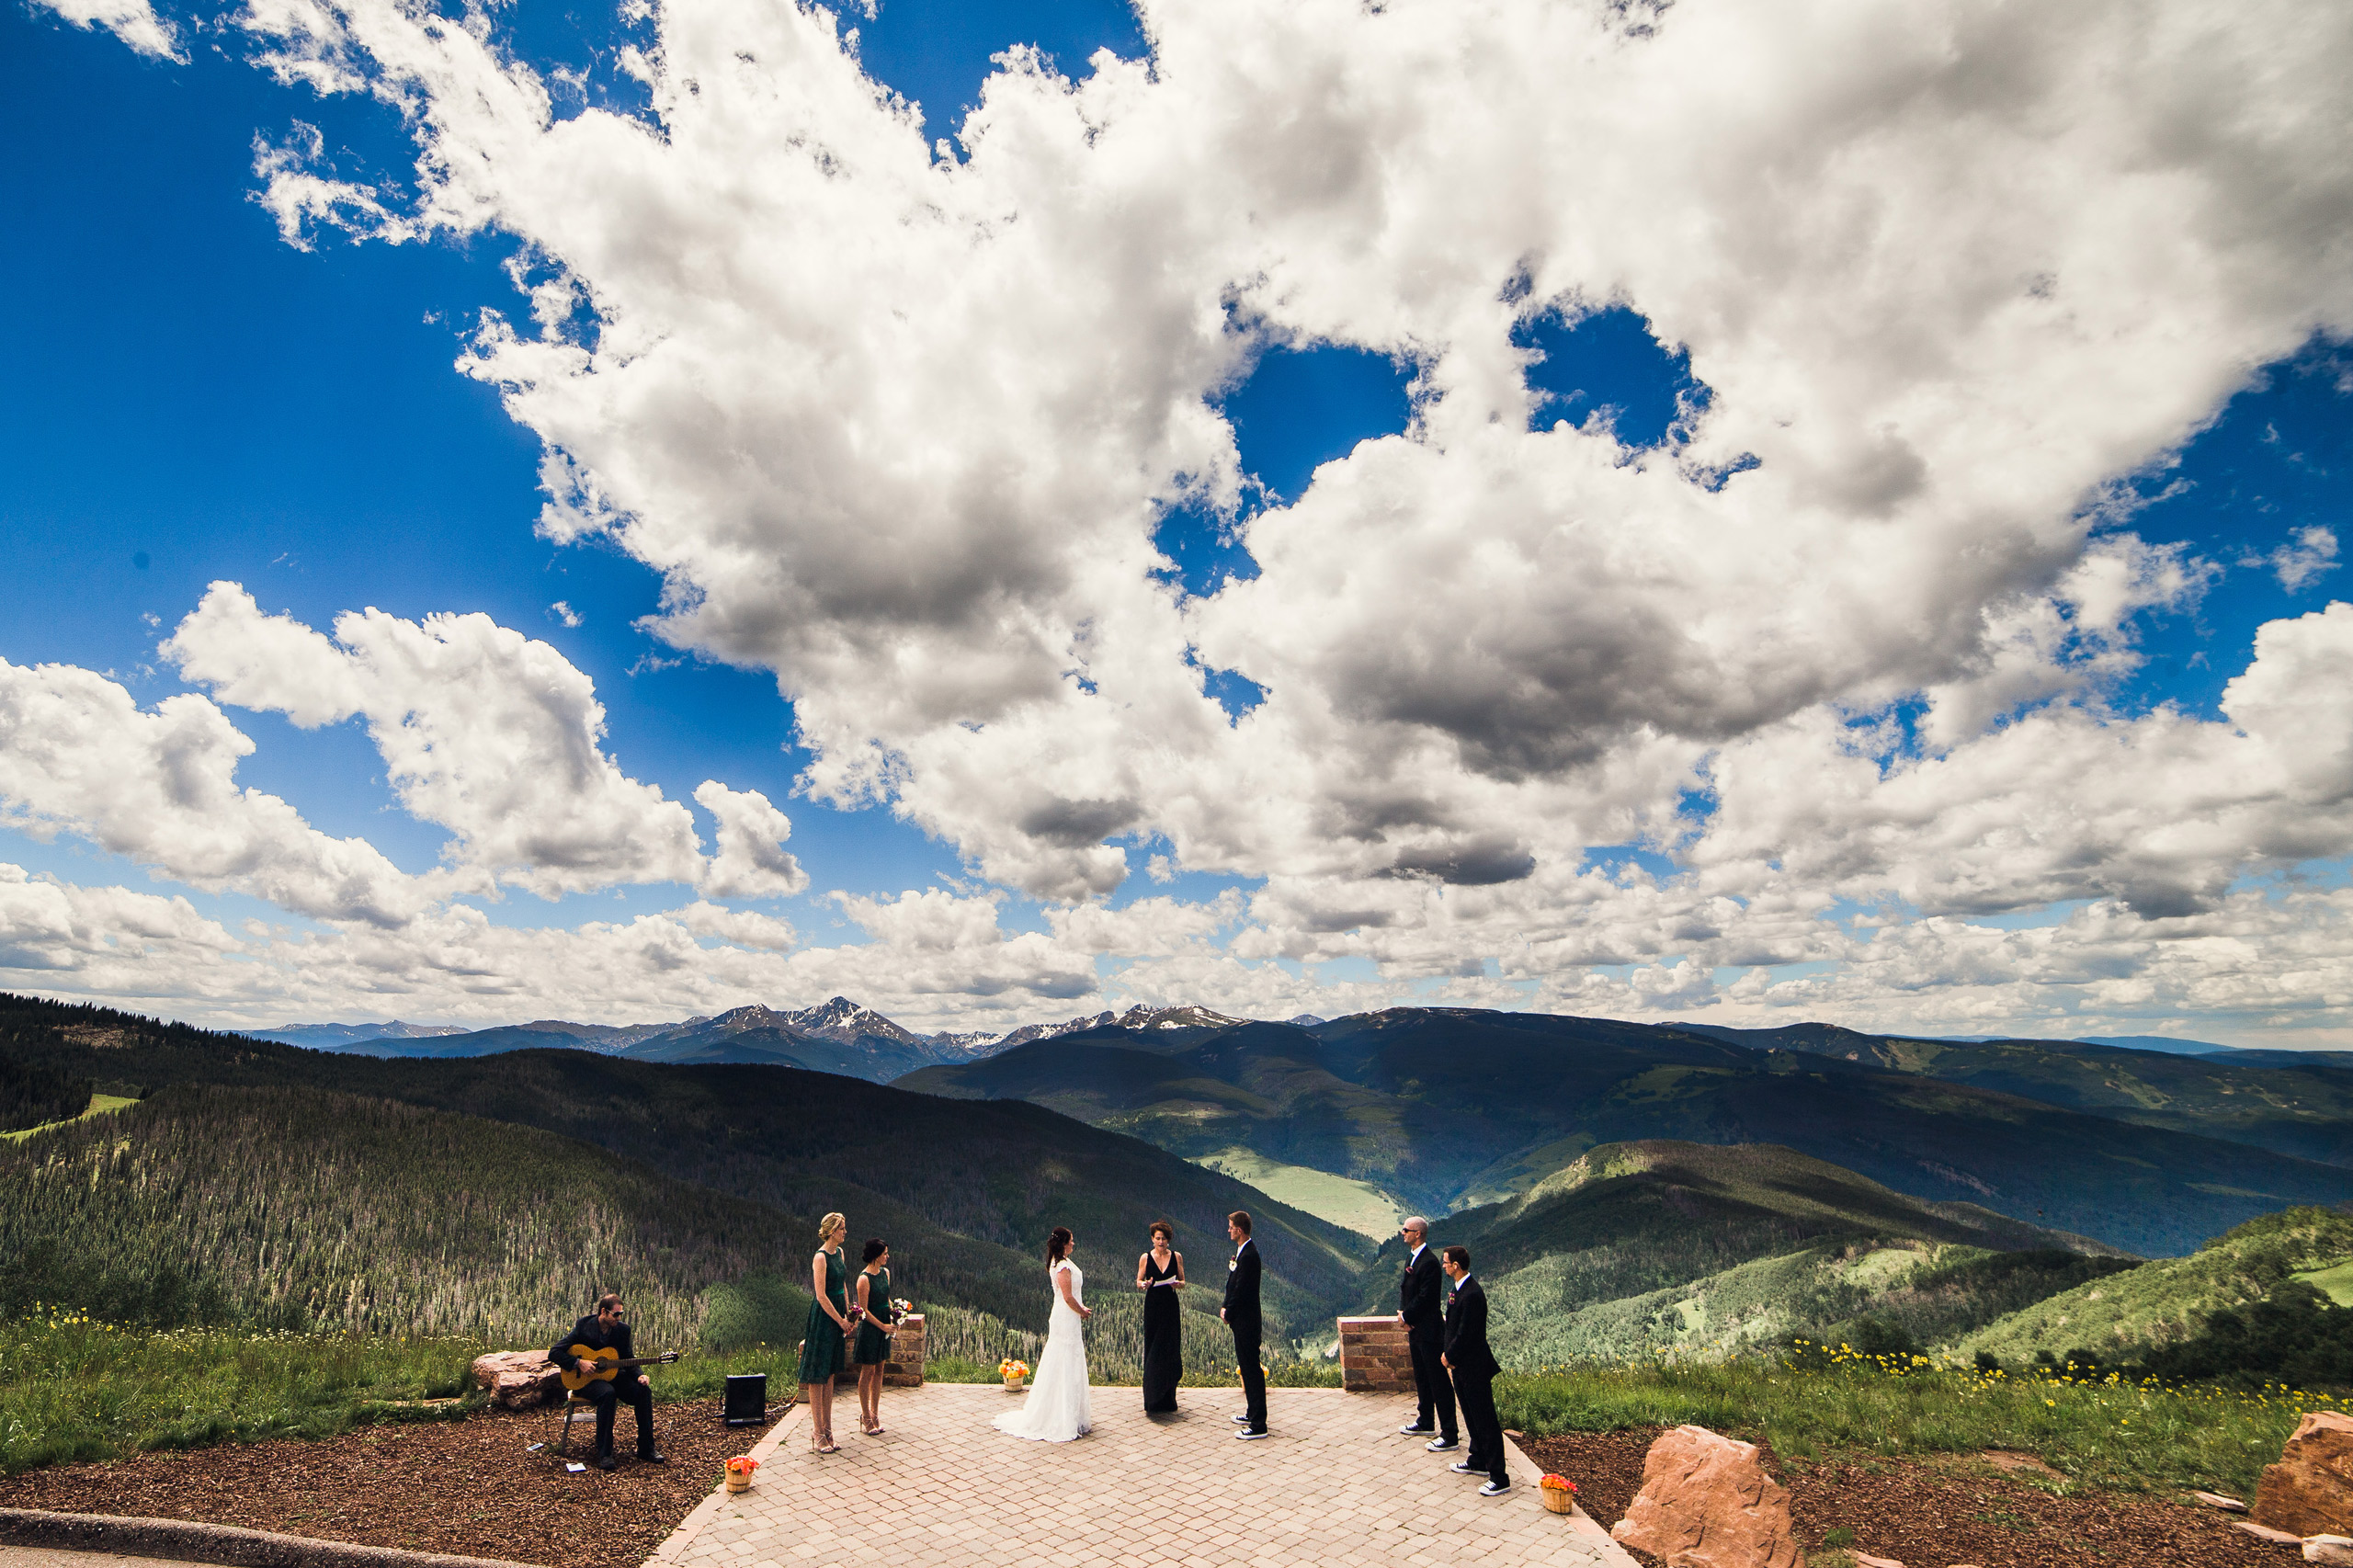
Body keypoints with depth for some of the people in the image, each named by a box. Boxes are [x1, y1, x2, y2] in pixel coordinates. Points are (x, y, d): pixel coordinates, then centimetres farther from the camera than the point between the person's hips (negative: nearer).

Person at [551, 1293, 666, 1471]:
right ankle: (604, 1455, -28)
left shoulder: (622, 1329, 1)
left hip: (612, 1375, 4)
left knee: (643, 1390, -22)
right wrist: (578, 1363, -24)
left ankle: (646, 1448, -11)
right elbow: (554, 1353, -11)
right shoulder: (583, 1327, -10)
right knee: (608, 1393, -37)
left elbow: (629, 1360, 6)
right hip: (586, 1379, -4)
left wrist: (639, 1375, -14)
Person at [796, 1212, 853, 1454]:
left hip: (837, 1315, 8)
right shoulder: (821, 1257, -17)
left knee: (830, 1373, 13)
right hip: (823, 1316, -8)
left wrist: (848, 1314, 9)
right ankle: (818, 1434, 6)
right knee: (817, 1375, 0)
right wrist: (841, 1320, -13)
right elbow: (821, 1296, -19)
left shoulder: (839, 1252, 9)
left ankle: (827, 1430, 20)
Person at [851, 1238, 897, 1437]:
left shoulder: (885, 1272, 5)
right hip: (869, 1328, -7)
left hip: (884, 1326, 7)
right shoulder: (864, 1279, -18)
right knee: (867, 1371, 2)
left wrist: (893, 1312, 0)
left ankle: (874, 1413, 23)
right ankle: (866, 1417, 13)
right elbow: (864, 1310, -16)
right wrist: (882, 1326, -14)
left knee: (879, 1370, 13)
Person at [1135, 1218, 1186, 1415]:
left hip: (1170, 1307, 1)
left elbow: (1183, 1283, 7)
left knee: (1170, 1350, 2)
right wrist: (1143, 1284, -19)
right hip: (1153, 1307, -1)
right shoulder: (1145, 1258, 1)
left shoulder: (1176, 1257, 4)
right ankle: (1153, 1400, 10)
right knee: (1153, 1351, 0)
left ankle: (1167, 1399, 14)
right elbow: (1138, 1282, 3)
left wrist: (1178, 1284, -15)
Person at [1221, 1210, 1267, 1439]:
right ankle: (1252, 1413, 32)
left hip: (1246, 1323, -10)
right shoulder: (1243, 1251, 10)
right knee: (1247, 1367, 20)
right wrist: (1226, 1308, 4)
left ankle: (1258, 1426, 2)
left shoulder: (1248, 1255, -23)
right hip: (1242, 1320, 10)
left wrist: (1228, 1313, -9)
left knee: (1252, 1370, -4)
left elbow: (1241, 1291, -22)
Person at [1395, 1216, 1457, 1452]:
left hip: (1429, 1331, -10)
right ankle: (1425, 1423, 35)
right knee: (1422, 1378, 21)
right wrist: (1403, 1313, -1)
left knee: (1438, 1381, -3)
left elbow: (1425, 1297, -23)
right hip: (1416, 1328, 10)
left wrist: (1406, 1317, -12)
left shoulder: (1429, 1261, -22)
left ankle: (1449, 1436, 3)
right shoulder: (1412, 1256, 10)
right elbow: (1405, 1288, 14)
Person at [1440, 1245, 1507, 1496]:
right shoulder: (1460, 1289, 6)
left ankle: (1499, 1478, 6)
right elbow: (1453, 1326, 11)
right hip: (1462, 1365, 10)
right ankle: (1478, 1461, 36)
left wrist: (1449, 1357, -11)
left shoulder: (1472, 1294, -26)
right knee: (1472, 1417, 22)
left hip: (1474, 1368, -10)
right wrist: (1448, 1354, 0)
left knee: (1486, 1421, -1)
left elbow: (1465, 1334, -24)